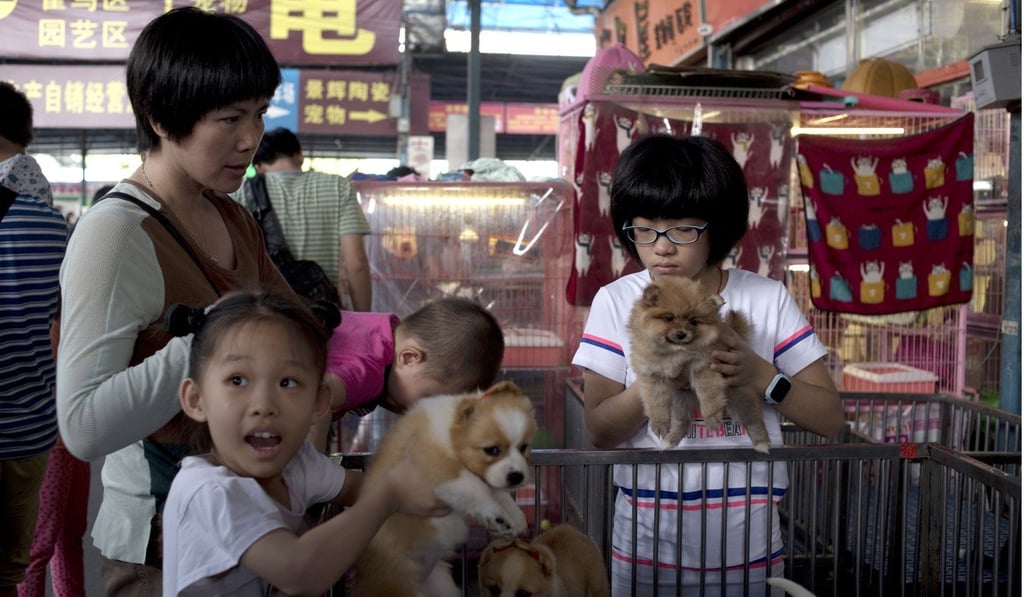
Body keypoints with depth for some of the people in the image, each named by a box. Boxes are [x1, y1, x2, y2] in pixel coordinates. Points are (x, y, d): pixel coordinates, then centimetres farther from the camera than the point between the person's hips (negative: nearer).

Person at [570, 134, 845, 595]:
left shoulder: (768, 299, -3)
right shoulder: (616, 302, -5)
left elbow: (830, 418, -3)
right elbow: (599, 431, -8)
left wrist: (759, 375, -19)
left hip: (746, 539, 1)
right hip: (646, 537, 0)